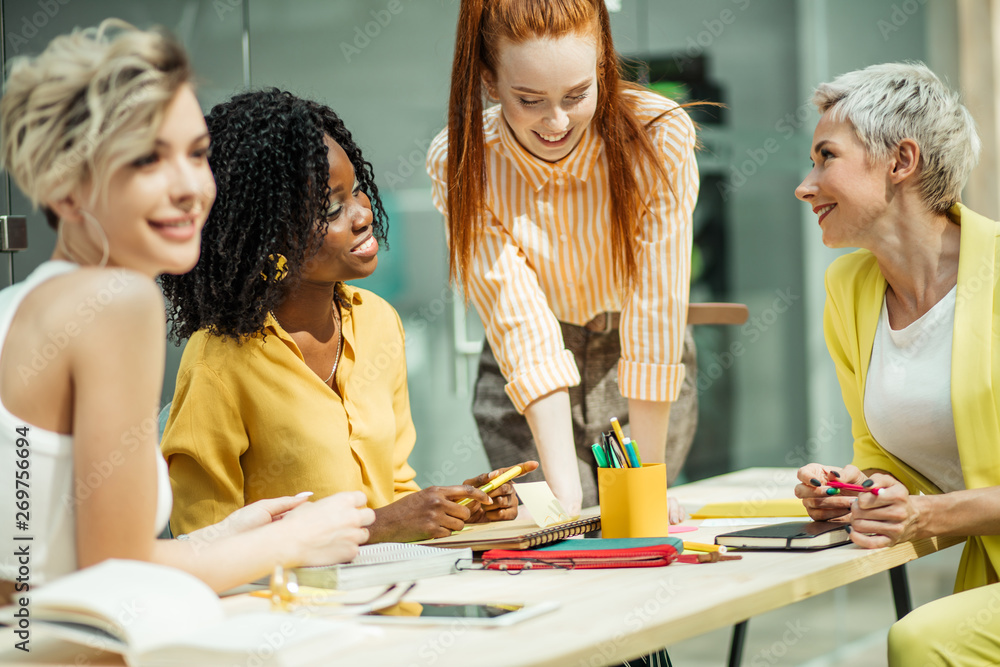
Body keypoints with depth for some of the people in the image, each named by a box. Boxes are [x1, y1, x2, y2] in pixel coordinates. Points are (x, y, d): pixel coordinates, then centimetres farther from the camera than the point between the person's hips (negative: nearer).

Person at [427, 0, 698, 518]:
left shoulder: (660, 138, -26)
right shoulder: (459, 166, -22)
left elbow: (655, 310, -25)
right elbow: (522, 327, -27)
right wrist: (565, 494, -34)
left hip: (650, 390, 0)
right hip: (525, 391, 0)